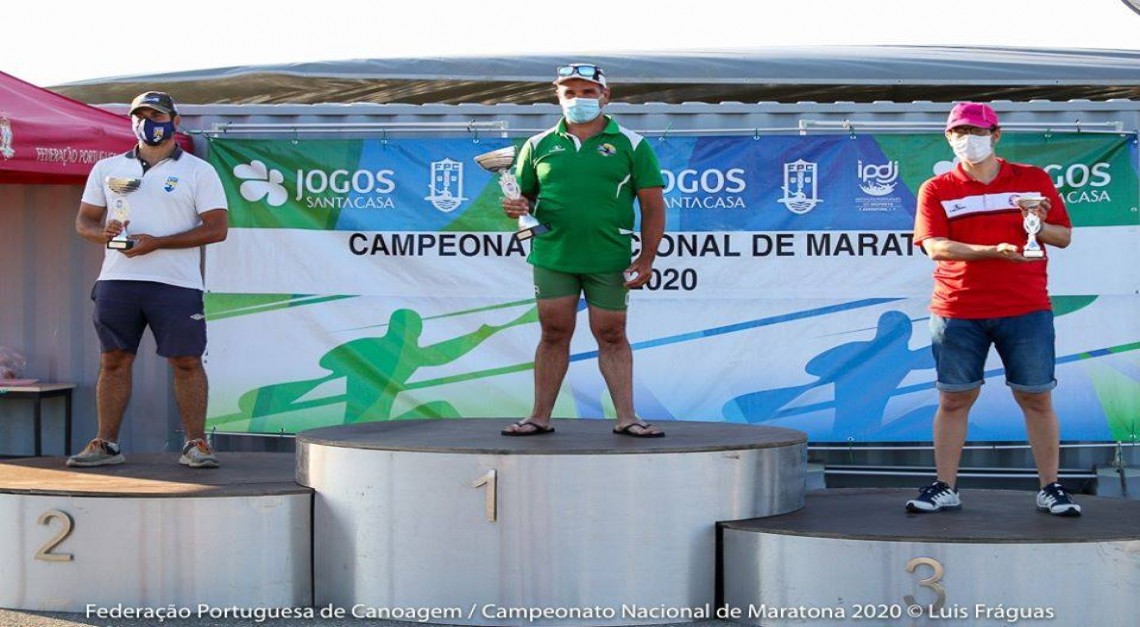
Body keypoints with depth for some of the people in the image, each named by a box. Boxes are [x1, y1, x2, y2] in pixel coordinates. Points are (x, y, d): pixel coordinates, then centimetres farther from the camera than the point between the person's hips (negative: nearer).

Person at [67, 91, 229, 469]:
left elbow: (216, 228, -4)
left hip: (176, 282, -3)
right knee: (114, 360, 4)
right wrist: (103, 232, -9)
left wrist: (157, 243, -13)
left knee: (187, 362, -4)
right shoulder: (107, 169, 16)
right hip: (117, 279, 3)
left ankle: (195, 444, 2)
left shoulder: (198, 171, 4)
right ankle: (106, 444, 10)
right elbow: (83, 221, 17)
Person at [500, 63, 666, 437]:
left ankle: (626, 417, 5)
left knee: (612, 336, 3)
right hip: (552, 255, 2)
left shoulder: (631, 146, 3)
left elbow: (653, 206, 2)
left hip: (609, 260, -2)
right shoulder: (539, 146, 9)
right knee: (554, 334, 5)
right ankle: (540, 417, 10)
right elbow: (523, 195, 16)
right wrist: (515, 207, -9)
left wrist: (646, 260, -6)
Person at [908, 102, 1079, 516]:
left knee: (1037, 399, 2)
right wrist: (994, 251, -22)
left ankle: (1050, 489, 10)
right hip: (957, 312, 0)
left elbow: (1064, 237, 10)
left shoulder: (1035, 180, 8)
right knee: (954, 399, 3)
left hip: (1025, 310, 0)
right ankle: (945, 489, 11)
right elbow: (935, 246, -9)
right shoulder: (936, 190, 4)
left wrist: (1039, 227, -13)